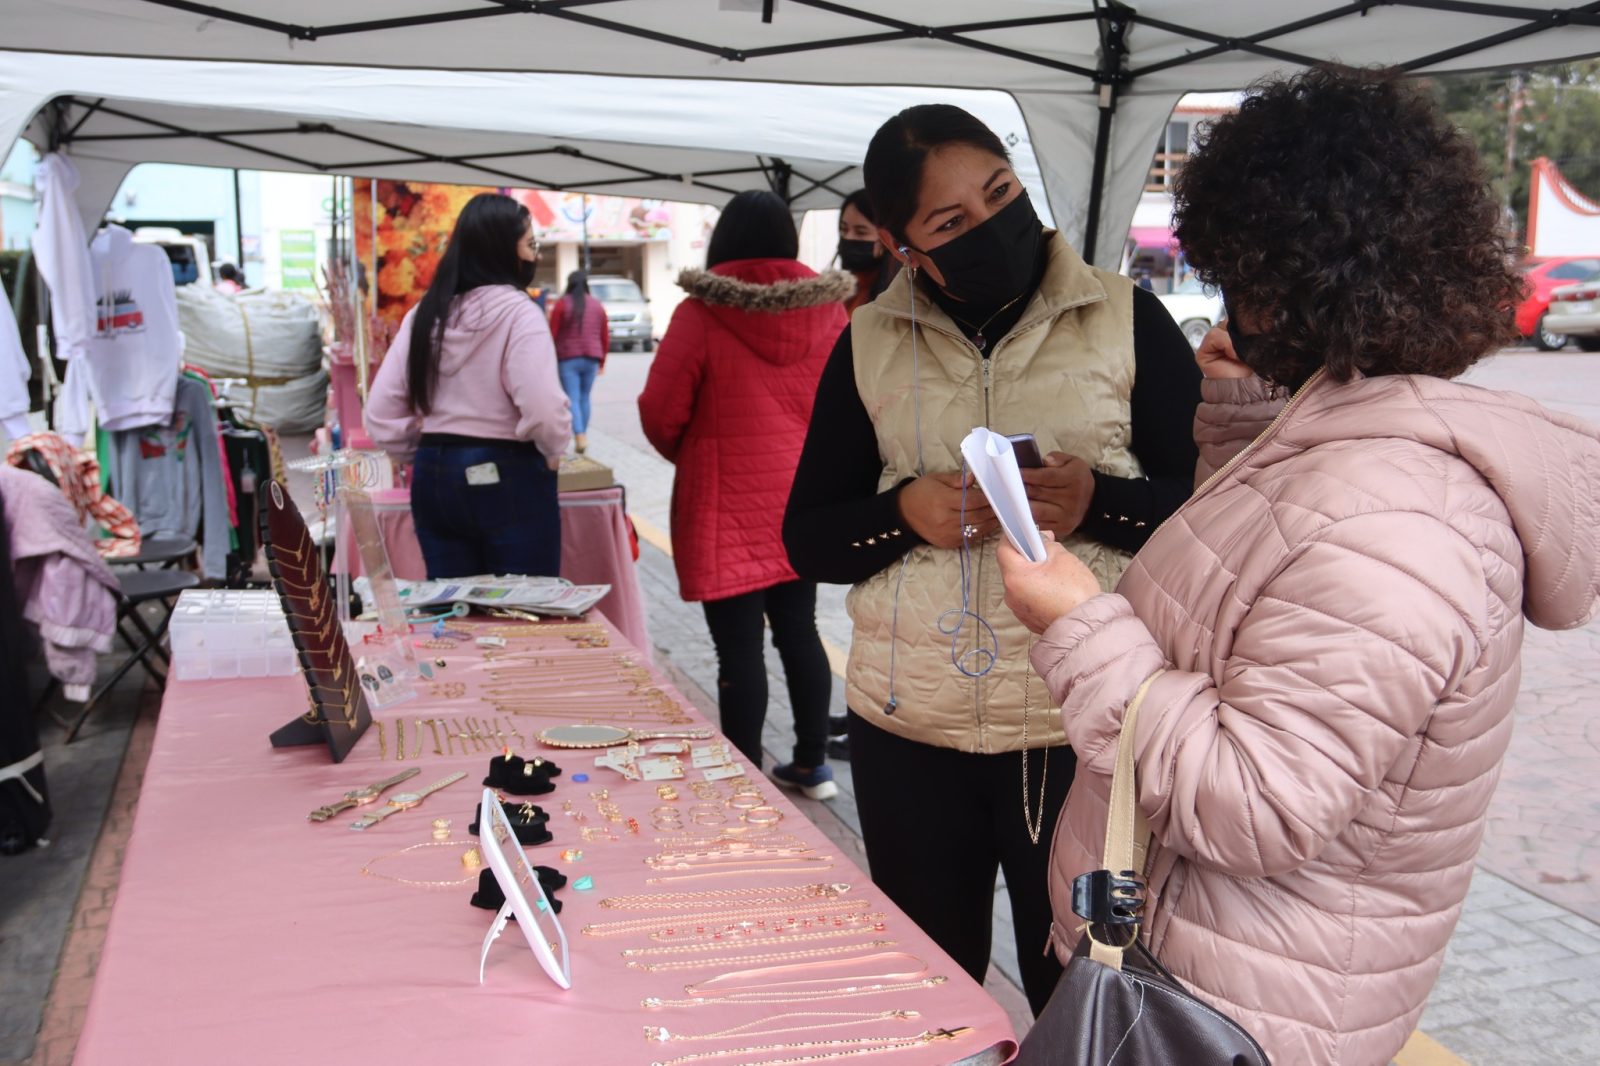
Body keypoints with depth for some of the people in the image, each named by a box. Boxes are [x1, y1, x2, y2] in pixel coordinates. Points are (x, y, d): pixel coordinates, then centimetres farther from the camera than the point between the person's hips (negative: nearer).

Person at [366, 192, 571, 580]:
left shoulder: (424, 313, 8)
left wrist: (425, 452, 16)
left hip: (434, 476, 6)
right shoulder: (517, 312, -11)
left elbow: (381, 412, 6)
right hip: (508, 479, -6)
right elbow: (543, 410, -22)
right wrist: (553, 453, -3)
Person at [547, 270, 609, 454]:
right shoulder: (597, 305, 8)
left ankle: (579, 436, -20)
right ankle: (583, 435, 18)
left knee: (572, 399, -5)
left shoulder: (562, 304, -3)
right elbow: (605, 336, 10)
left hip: (568, 358, -4)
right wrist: (602, 361, 21)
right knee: (585, 397, 15)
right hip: (591, 358, 4)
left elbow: (553, 334, -5)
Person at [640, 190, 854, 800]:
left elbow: (661, 413, -9)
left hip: (727, 503, -5)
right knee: (799, 629, 17)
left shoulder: (702, 314, -12)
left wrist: (689, 455, 11)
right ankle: (812, 765, 26)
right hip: (804, 496, 5)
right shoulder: (827, 310, 1)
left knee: (739, 644, 1)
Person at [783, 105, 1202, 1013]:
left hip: (1083, 730, -2)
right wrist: (906, 513, -12)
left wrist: (1099, 502, -19)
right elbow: (806, 539, 7)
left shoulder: (1125, 318, -1)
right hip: (907, 729, 2)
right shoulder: (870, 345, 5)